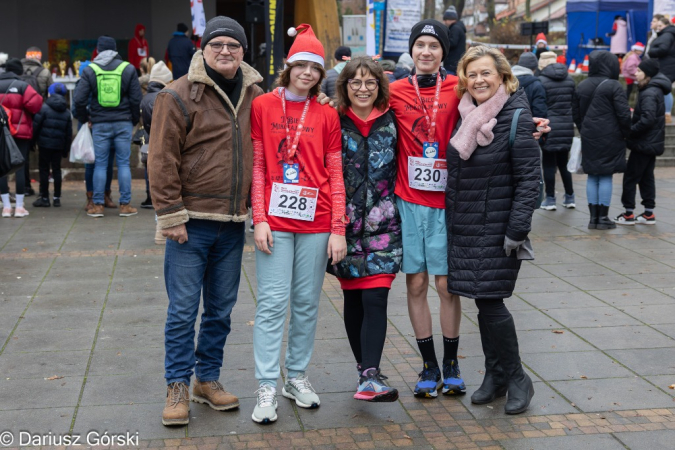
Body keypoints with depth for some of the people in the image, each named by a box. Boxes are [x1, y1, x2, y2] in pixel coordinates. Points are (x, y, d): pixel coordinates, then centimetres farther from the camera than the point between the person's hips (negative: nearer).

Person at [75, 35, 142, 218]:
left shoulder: (90, 70, -1)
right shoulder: (128, 68, 1)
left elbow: (79, 100, -4)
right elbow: (136, 99, -1)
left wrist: (86, 118, 11)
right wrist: (134, 119, 11)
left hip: (100, 124, 0)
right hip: (123, 123, 0)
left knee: (100, 164, 6)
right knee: (123, 163, 5)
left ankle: (98, 205, 7)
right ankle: (125, 205, 5)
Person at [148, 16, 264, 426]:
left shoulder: (255, 96, 8)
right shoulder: (180, 96, -7)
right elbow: (163, 160, -10)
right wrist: (171, 215, -13)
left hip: (233, 223, 5)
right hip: (192, 222, -5)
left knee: (222, 308, 13)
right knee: (183, 309, 1)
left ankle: (208, 378, 27)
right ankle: (178, 386, 14)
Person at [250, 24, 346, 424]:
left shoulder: (327, 116, 6)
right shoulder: (262, 106, 2)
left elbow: (336, 176, 5)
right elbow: (257, 167, 1)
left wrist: (339, 230, 0)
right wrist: (260, 219, -7)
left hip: (316, 223, 2)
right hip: (275, 221, -2)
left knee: (307, 302, 8)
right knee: (273, 302, -3)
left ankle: (298, 376, 21)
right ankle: (267, 388, 2)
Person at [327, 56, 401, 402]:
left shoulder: (392, 122, 3)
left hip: (383, 226, -1)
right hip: (346, 226, 1)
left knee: (375, 299, -11)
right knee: (353, 299, 8)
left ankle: (370, 376, -14)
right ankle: (365, 369, 22)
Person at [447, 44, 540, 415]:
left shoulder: (516, 119, -10)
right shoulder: (467, 116, 9)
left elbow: (529, 180, -13)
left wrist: (517, 230, -18)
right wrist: (452, 219, 14)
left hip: (496, 230, -6)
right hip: (464, 227, 6)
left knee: (490, 302, -6)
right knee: (483, 302, 10)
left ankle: (517, 379, 11)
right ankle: (496, 376, 23)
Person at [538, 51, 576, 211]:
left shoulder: (541, 81, -9)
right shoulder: (569, 79, 8)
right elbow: (574, 103, 11)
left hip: (549, 127, -5)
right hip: (567, 126, 5)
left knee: (548, 163, 3)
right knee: (563, 162, 16)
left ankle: (550, 199, 5)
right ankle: (569, 197, 20)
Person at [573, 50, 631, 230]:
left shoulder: (581, 87, 8)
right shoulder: (614, 86, -11)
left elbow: (575, 113, 14)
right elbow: (623, 114, -13)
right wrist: (626, 133, 2)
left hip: (588, 137, 5)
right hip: (609, 139, -5)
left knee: (592, 176, 9)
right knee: (606, 176, 0)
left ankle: (593, 216, 11)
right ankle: (603, 217, 3)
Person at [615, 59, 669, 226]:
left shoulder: (649, 93, -19)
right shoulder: (655, 90, 11)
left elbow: (647, 119, -28)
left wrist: (630, 131, -18)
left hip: (644, 144, -10)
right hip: (652, 142, 10)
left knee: (630, 177, -1)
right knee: (646, 177, 14)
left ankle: (629, 214, 4)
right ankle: (649, 214, 17)